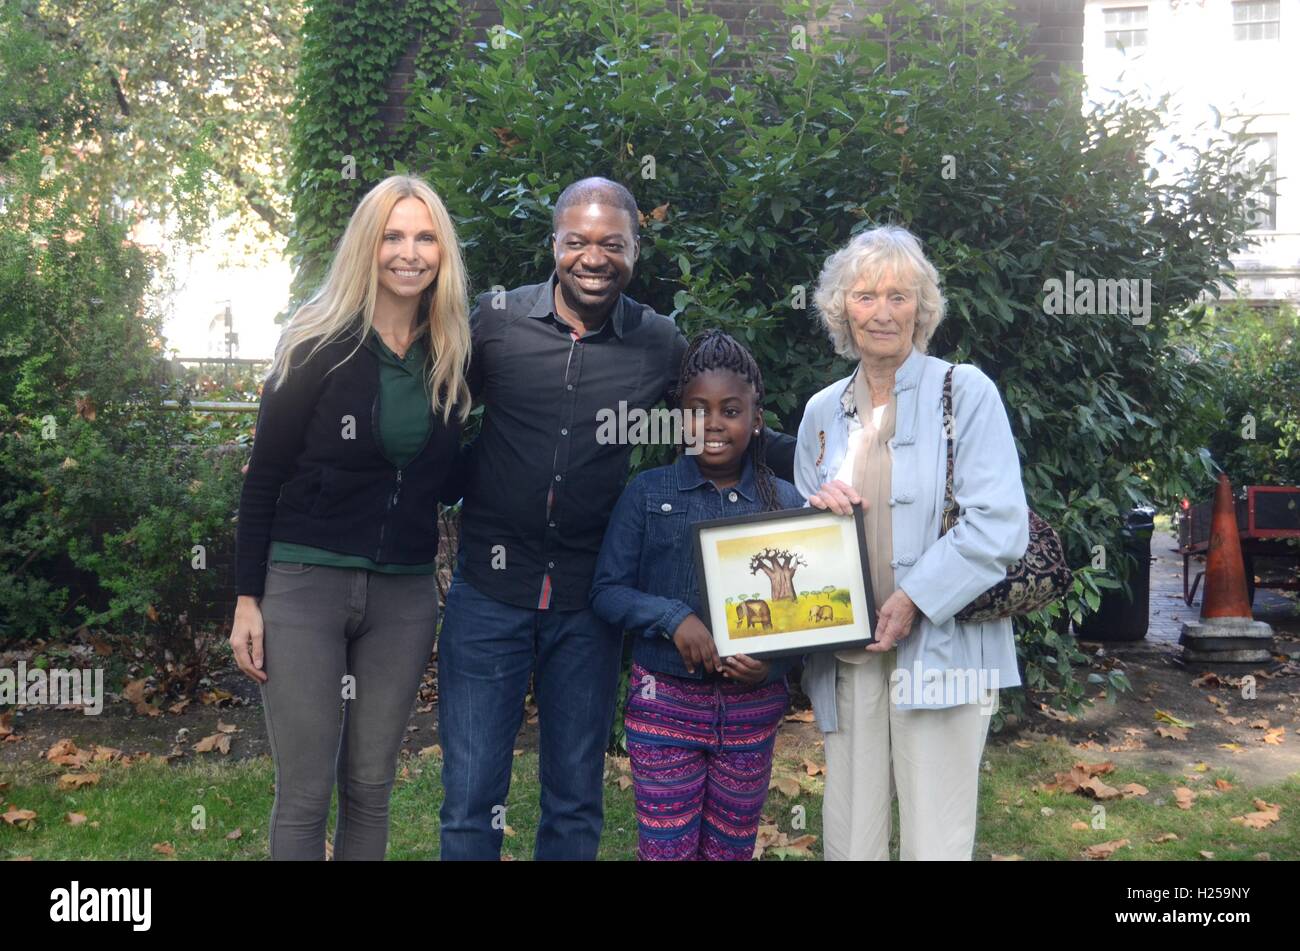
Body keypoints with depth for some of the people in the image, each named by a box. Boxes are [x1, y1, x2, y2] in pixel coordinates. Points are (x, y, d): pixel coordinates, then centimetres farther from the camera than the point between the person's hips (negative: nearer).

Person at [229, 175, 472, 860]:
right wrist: (248, 599, -5)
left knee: (370, 787, 11)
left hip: (405, 594, 3)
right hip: (306, 582, -3)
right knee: (303, 796, 1)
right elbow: (264, 477, -3)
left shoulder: (452, 357, 5)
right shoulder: (319, 345, -5)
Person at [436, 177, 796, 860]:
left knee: (576, 803, 16)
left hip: (588, 601, 1)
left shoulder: (659, 344, -1)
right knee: (470, 800, 6)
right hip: (490, 590, -1)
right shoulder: (496, 317, -4)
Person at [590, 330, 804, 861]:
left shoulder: (786, 503, 3)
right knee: (666, 850, 3)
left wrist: (775, 659, -14)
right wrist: (673, 617, -19)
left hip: (752, 708, 2)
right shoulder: (647, 493, 0)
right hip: (666, 702, -1)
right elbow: (606, 591, -2)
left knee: (731, 850, 13)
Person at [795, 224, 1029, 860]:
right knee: (849, 837, 9)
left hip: (940, 650, -4)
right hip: (847, 654, 4)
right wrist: (820, 506, -4)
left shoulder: (965, 392, -3)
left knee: (934, 841, 0)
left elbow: (1000, 525, -11)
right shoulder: (822, 411, 12)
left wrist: (911, 600, -16)